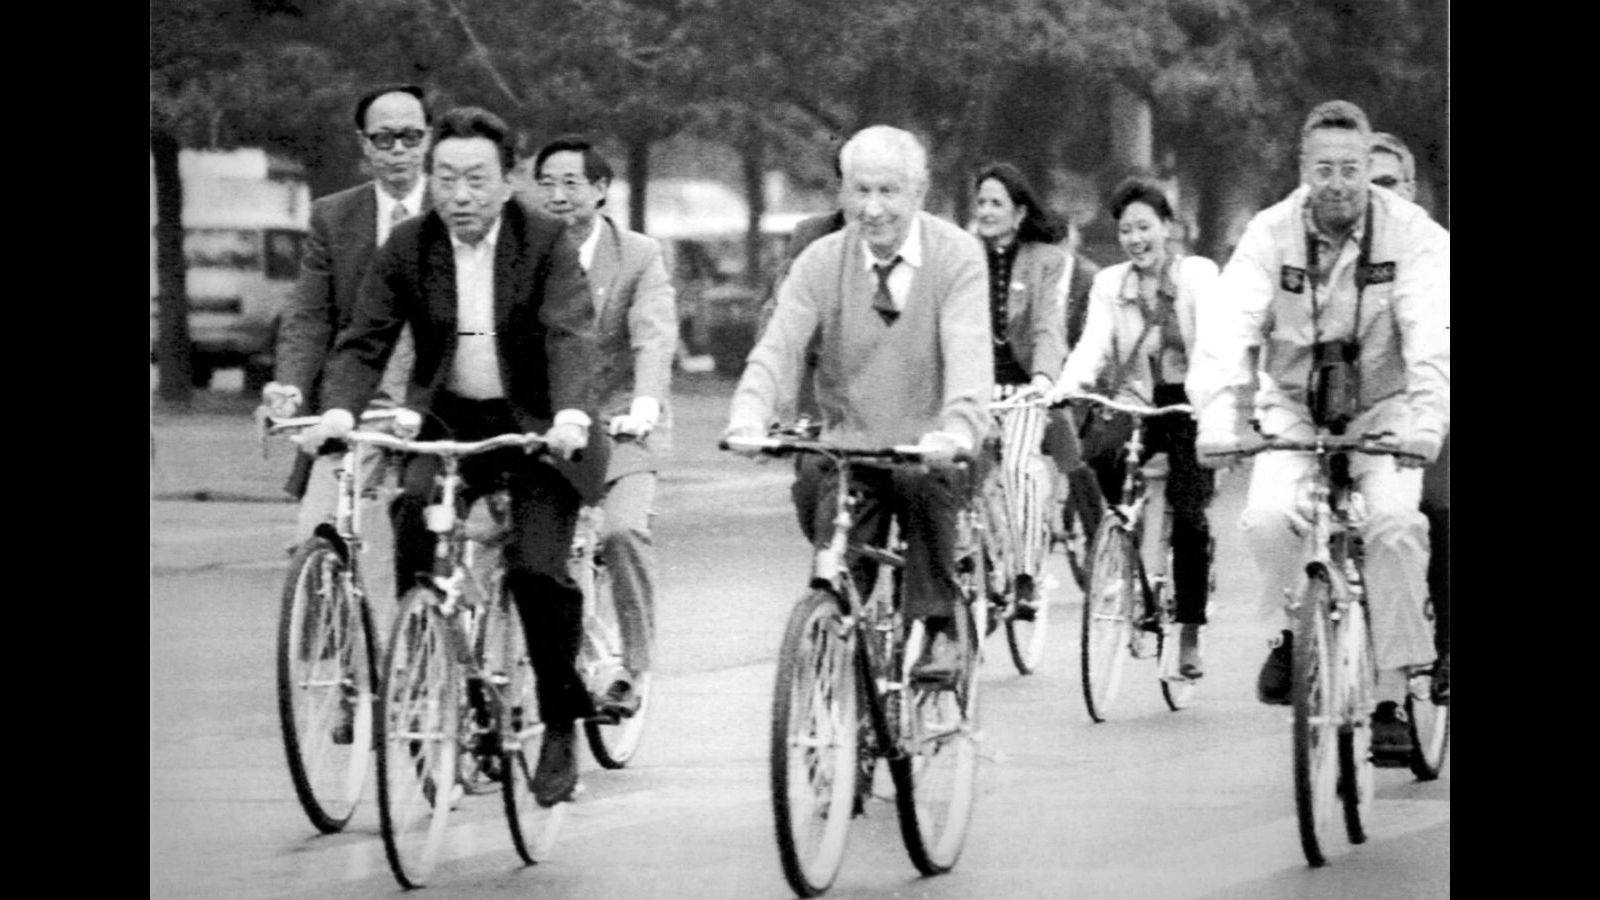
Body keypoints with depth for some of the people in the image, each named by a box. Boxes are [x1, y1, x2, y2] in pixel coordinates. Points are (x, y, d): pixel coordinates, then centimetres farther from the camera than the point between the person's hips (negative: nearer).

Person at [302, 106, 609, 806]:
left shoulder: (545, 241, -10)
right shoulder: (407, 247, -2)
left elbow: (571, 335, -22)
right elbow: (364, 341, -4)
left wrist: (571, 416, -40)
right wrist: (339, 408, -25)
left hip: (534, 425, -2)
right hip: (448, 421, 2)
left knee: (538, 569, -19)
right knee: (412, 507, -28)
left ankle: (561, 728, 1)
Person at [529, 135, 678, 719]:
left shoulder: (639, 256, -3)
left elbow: (655, 339, -17)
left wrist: (644, 407, -36)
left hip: (621, 428, -3)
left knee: (624, 530, -26)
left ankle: (633, 669, -10)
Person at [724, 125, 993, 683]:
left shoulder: (956, 255, -7)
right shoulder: (821, 264, 0)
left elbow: (969, 353, -21)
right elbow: (778, 348, -12)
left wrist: (956, 429, -42)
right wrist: (748, 419, -33)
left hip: (927, 450, -3)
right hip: (849, 446, 3)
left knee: (923, 482, -34)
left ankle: (940, 632, -22)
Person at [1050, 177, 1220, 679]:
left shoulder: (1198, 275, -2)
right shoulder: (1109, 284, 7)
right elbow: (1092, 346, -6)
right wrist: (1064, 388, -26)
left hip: (1186, 404, -2)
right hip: (1134, 402, 2)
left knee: (1189, 518, -10)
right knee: (1099, 455, -32)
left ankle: (1189, 638, 2)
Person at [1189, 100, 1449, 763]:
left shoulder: (1411, 233, -15)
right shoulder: (1271, 234, -12)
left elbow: (1432, 334, -27)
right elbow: (1230, 326, -24)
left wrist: (1426, 419, -45)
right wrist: (1217, 415, -41)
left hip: (1382, 411, -1)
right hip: (1294, 408, 1)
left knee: (1395, 523, -26)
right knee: (1267, 518, -27)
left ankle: (1391, 699, -17)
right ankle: (1289, 632, 4)